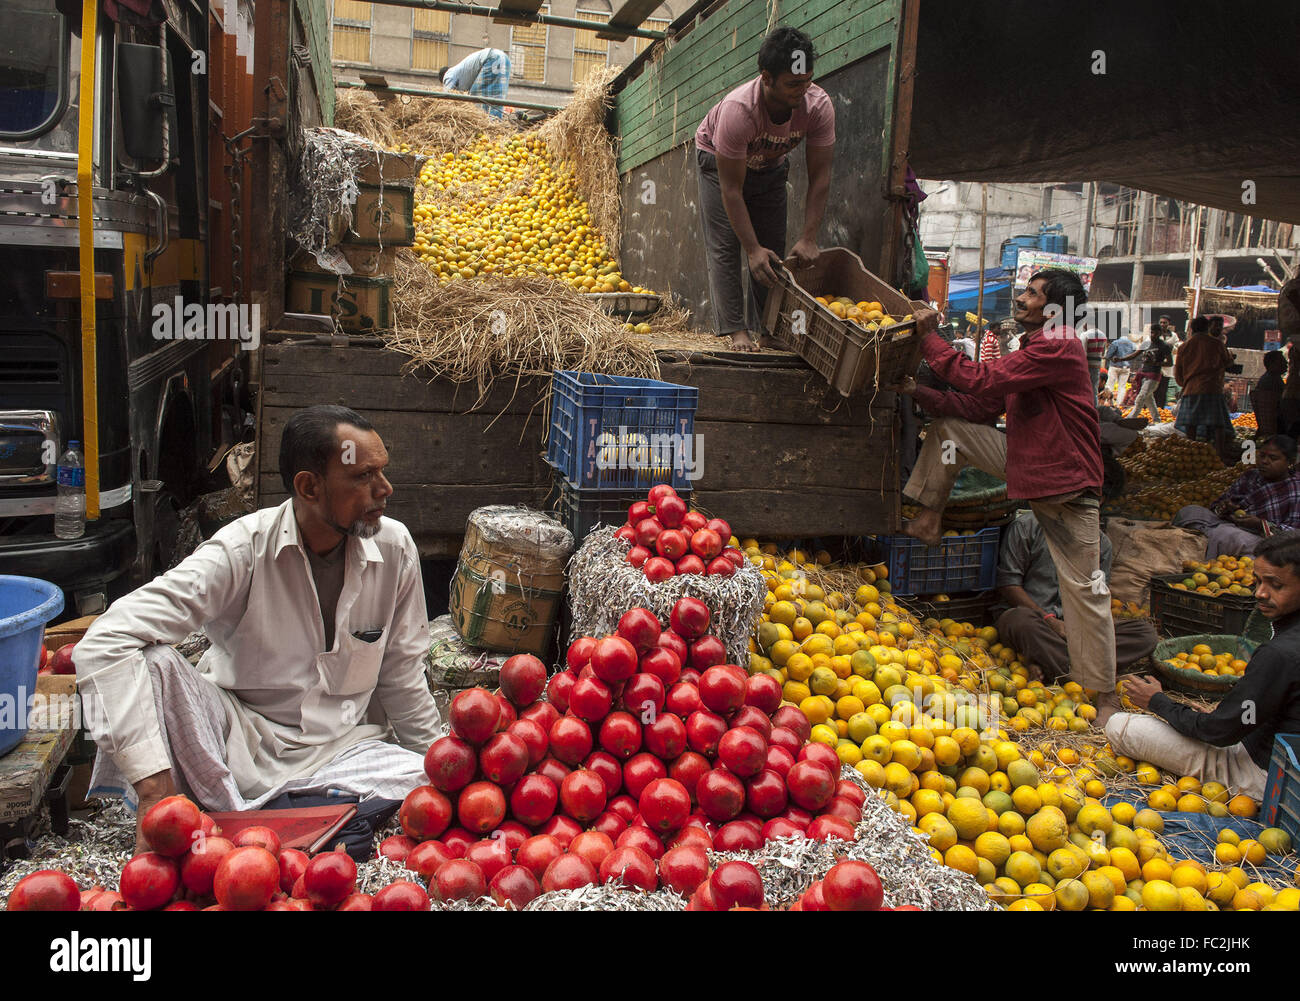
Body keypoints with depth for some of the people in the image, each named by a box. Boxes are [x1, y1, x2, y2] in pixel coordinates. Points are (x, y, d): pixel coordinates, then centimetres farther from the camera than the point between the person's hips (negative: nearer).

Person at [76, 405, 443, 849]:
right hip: (239, 737, -2)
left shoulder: (395, 548, -7)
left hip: (342, 746, 3)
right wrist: (152, 782, -33)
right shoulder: (243, 550, -18)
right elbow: (106, 643, -26)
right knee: (151, 661, -28)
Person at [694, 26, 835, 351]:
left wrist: (808, 238, -28)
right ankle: (735, 330, -12)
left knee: (773, 254, -1)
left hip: (770, 166, 4)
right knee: (724, 248, -13)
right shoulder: (737, 110, -41)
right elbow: (731, 189, -35)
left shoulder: (818, 105, -30)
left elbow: (819, 176, -22)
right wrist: (753, 249, -36)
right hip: (719, 161, -3)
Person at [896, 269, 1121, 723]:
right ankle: (928, 523, 11)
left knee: (1083, 590, -4)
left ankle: (1104, 694, 7)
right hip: (1023, 462, 9)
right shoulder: (1031, 350, 12)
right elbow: (978, 409, 8)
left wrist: (929, 337, -20)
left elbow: (980, 381, -28)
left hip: (1067, 484, -9)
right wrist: (918, 391, -1)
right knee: (947, 428, 3)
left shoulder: (1059, 348, -20)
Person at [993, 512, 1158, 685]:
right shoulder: (1026, 526, -1)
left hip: (1076, 623, 5)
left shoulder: (1101, 541, 13)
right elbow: (1008, 583, -5)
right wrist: (1048, 619, -15)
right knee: (1023, 621, -40)